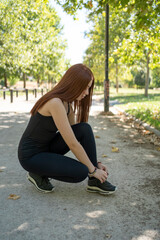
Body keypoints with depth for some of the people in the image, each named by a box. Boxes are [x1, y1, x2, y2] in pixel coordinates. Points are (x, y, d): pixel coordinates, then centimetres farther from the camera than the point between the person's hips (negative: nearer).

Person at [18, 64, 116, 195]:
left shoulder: (67, 103, 2)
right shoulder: (55, 103, -27)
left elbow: (76, 134, 6)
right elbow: (72, 144, -26)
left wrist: (95, 162, 2)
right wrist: (93, 170, -16)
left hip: (47, 147, 8)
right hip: (31, 156, -8)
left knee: (85, 129, -12)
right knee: (81, 172, -22)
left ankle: (95, 181, -2)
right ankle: (38, 173, 2)